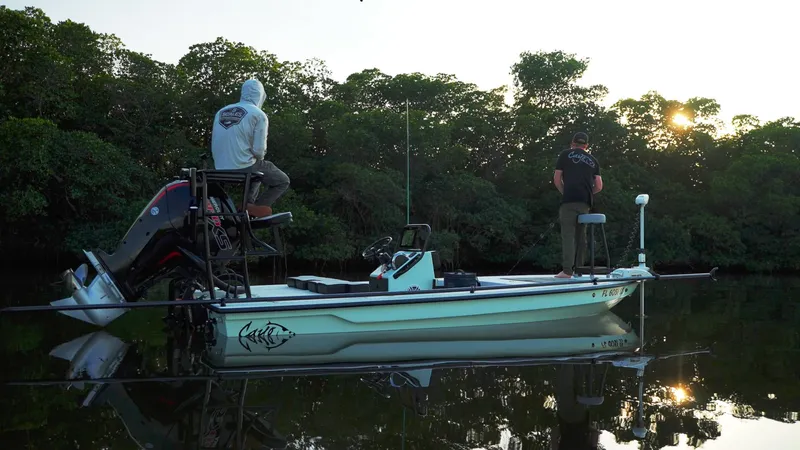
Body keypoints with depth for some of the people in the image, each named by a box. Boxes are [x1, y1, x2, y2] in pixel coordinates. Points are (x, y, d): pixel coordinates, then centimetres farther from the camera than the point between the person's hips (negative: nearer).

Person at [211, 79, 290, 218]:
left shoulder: (221, 112, 12)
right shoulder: (258, 115, -6)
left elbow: (214, 146, 12)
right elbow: (259, 150, -11)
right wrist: (259, 158, 10)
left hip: (221, 170, 7)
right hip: (245, 167, -7)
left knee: (258, 172, 36)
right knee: (283, 181, 14)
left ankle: (247, 204, 16)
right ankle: (256, 207, -6)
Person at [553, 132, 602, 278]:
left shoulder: (565, 155, 10)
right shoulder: (593, 160, 19)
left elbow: (557, 179, 5)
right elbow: (599, 186, 12)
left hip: (569, 200, -4)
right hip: (585, 202, 4)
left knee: (568, 234, -7)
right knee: (581, 235, 11)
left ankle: (567, 270, -15)